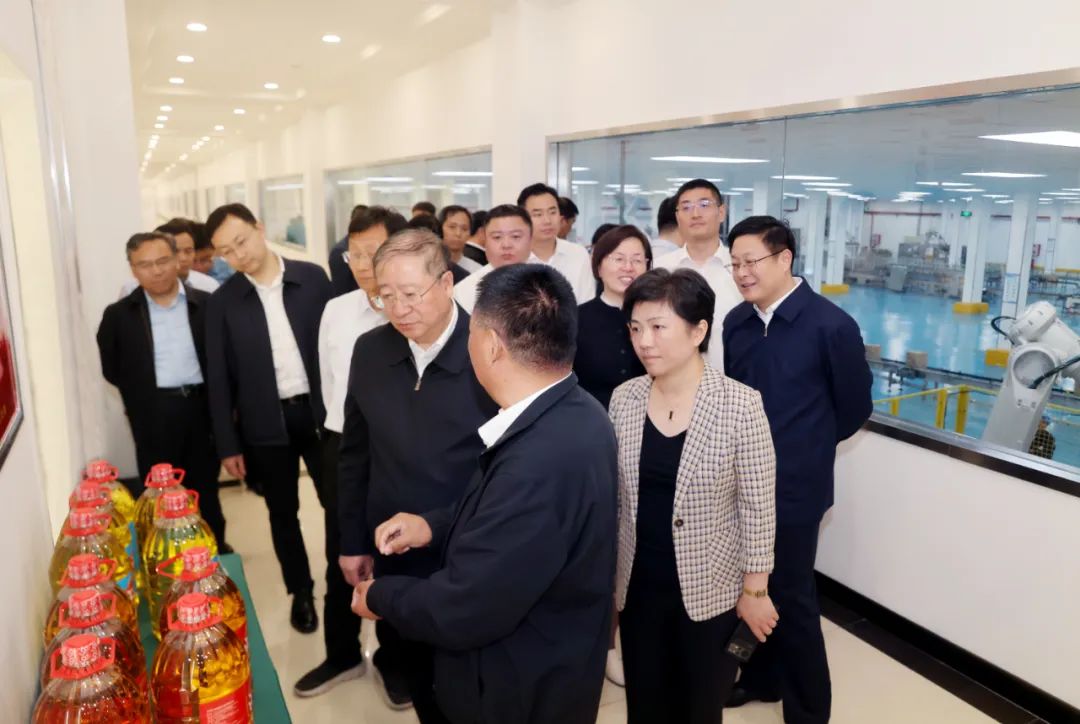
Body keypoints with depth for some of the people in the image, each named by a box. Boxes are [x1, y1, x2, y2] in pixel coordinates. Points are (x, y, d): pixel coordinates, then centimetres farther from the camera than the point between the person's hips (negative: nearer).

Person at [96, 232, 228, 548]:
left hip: (201, 406, 1)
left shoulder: (206, 305, 0)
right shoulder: (119, 314, 0)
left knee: (206, 489, 14)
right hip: (153, 413, -1)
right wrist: (141, 393, 1)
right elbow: (112, 368, 7)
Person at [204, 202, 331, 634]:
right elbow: (218, 378, 1)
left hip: (320, 411, 0)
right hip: (265, 424, 1)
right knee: (283, 513, 13)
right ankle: (301, 592, 32)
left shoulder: (312, 278, -3)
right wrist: (227, 444, -1)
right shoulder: (223, 302, -2)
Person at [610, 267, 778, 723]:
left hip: (710, 589, -3)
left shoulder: (740, 405, -17)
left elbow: (758, 506, -10)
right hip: (637, 587, 3)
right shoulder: (623, 399, -5)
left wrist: (755, 590, -6)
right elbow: (612, 495, 4)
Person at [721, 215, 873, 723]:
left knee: (790, 597, 8)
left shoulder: (831, 325, -15)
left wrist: (807, 446, 6)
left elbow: (855, 406, -4)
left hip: (793, 486, -5)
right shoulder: (735, 322, 1)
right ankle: (760, 677, 42)